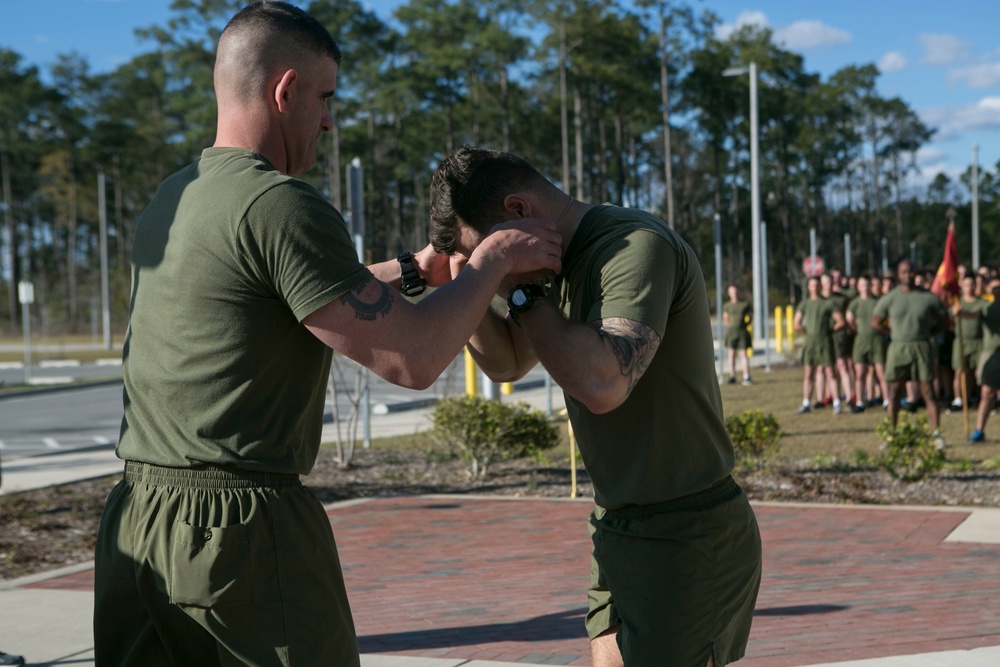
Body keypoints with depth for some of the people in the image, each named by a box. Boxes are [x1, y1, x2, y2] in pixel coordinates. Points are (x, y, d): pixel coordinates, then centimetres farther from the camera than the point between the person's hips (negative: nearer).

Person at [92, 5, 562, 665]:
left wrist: (412, 271, 28)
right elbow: (413, 359, -16)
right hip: (240, 530, -8)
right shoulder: (279, 204, -15)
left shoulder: (171, 198, 12)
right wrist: (494, 260, -1)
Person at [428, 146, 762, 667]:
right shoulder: (565, 260, 10)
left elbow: (603, 384, -33)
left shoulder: (636, 245, -20)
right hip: (621, 530, 9)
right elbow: (507, 364, 18)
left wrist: (521, 290, -21)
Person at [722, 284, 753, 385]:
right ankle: (732, 377, 7)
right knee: (732, 354, 3)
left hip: (742, 331, -2)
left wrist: (745, 325, -2)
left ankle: (746, 377, -8)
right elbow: (725, 319, 17)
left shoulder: (746, 304, 3)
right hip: (731, 331, 2)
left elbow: (750, 316, 10)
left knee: (743, 354, -6)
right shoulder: (727, 306, 8)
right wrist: (730, 326, 3)